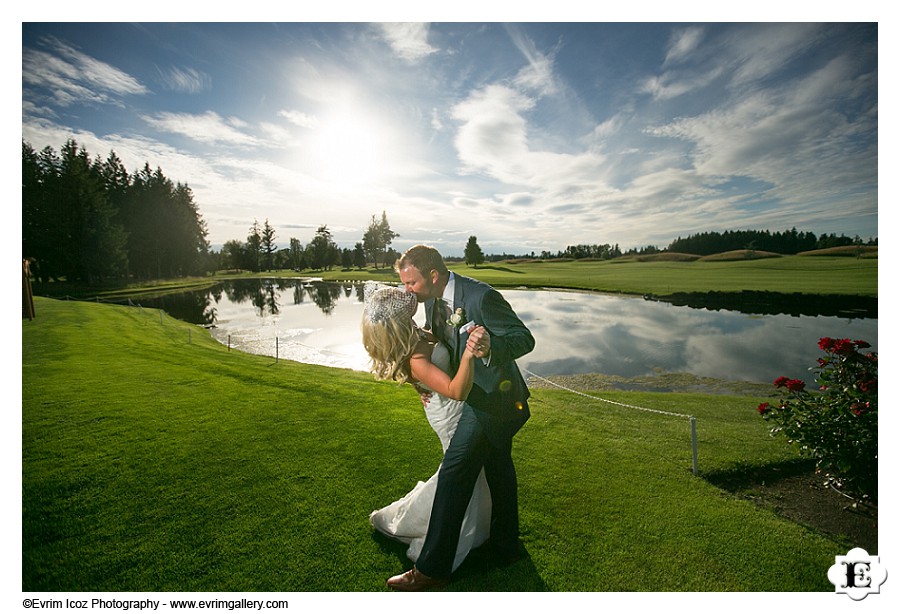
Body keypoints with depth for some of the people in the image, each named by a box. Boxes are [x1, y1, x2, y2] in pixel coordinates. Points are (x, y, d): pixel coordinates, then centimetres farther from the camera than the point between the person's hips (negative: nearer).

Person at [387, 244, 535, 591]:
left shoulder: (481, 296, -26)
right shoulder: (432, 300, -1)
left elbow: (525, 338, -26)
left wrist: (490, 347, -47)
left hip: (492, 397, -9)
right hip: (481, 394, 9)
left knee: (454, 473, -4)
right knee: (498, 468, 22)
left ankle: (432, 569, 13)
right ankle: (506, 546, 44)